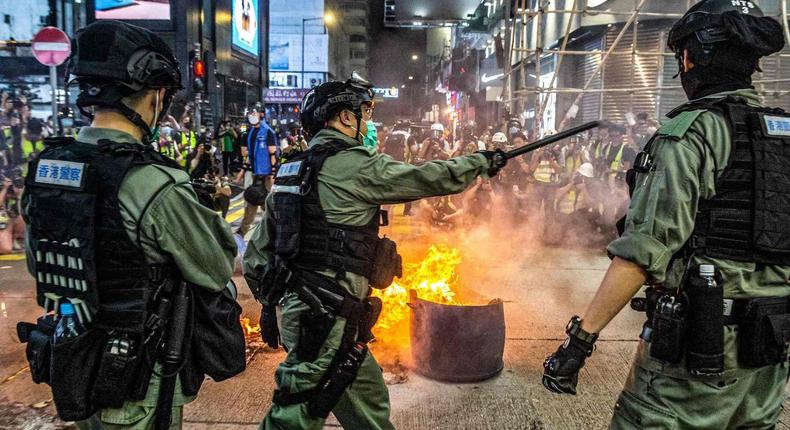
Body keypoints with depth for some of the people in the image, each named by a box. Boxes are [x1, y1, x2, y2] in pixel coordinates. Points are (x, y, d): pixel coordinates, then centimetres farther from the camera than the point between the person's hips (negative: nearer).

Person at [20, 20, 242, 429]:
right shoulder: (155, 185, -27)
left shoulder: (42, 169, -4)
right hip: (136, 386, -6)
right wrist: (212, 218, 4)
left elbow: (37, 264, 11)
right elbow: (218, 272, -14)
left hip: (67, 367, 7)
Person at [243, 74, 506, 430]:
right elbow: (433, 178, -4)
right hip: (326, 320, -9)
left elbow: (256, 253, 15)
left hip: (295, 309, 9)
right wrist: (483, 161, 13)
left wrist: (274, 301, 24)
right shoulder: (356, 165, -11)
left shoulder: (290, 170, 12)